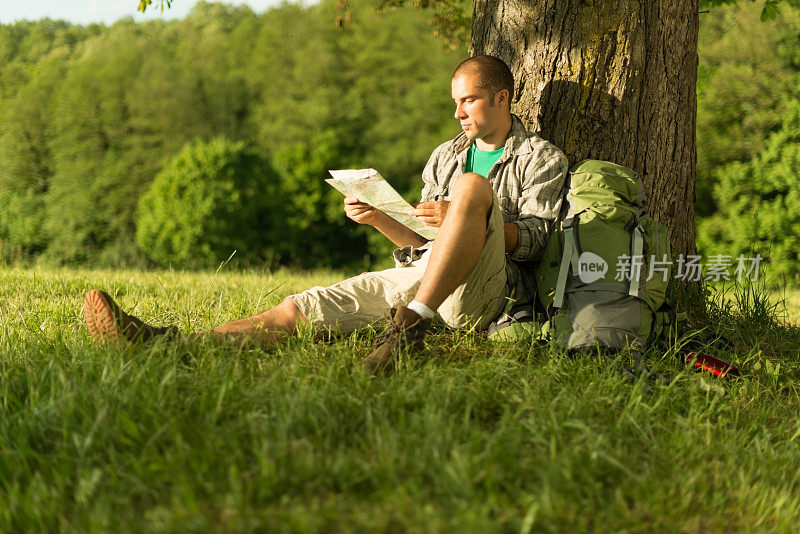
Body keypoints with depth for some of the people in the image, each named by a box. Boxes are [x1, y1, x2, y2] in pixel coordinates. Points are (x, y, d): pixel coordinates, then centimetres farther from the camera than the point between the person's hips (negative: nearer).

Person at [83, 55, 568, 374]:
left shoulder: (542, 158, 12)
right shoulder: (446, 156, 27)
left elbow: (536, 238, -2)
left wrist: (459, 216, -16)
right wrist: (380, 219, 2)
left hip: (478, 294, -5)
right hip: (417, 273, 5)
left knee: (473, 185, -32)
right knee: (302, 308, -14)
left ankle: (410, 324, -43)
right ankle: (163, 345, -30)